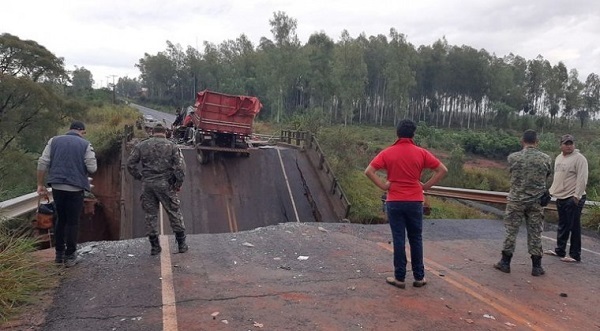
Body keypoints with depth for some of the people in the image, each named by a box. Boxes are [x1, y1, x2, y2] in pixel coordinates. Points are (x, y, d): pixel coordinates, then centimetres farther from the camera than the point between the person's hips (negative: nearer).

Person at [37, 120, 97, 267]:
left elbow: (42, 163, 3)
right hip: (76, 188, -3)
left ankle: (59, 254, 24)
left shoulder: (54, 141, 8)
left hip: (57, 186, 4)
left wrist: (40, 184, 7)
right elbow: (92, 168, -8)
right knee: (72, 222, 5)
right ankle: (70, 256, 10)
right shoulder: (85, 144, -2)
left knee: (60, 219, 17)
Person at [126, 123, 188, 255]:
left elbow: (130, 164, 4)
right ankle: (182, 244, 12)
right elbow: (180, 166, -7)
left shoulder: (141, 146, 8)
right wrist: (179, 183, 1)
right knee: (174, 213, 8)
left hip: (147, 184, 2)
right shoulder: (171, 146, 2)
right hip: (165, 184, -2)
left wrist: (139, 177, 12)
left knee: (150, 214, 10)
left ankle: (154, 246, 15)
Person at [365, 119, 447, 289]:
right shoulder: (421, 153, -2)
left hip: (394, 202, -1)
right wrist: (426, 186, 2)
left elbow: (369, 171, -12)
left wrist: (383, 186, -5)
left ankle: (399, 278, 11)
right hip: (415, 202, 1)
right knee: (416, 239, 12)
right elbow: (442, 170, -1)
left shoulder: (387, 153, -4)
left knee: (398, 239, 5)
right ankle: (419, 277, 19)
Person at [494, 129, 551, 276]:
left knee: (511, 232, 8)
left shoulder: (513, 157, -9)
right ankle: (536, 266, 15)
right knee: (535, 234, 9)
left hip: (516, 200, -1)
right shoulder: (546, 159, -5)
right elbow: (547, 177, 10)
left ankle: (505, 263, 14)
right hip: (536, 202, 1)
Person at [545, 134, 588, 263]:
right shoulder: (559, 158, 14)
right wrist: (552, 190, 20)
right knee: (562, 226, 17)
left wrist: (577, 196, -20)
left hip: (573, 198, -8)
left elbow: (582, 179, -17)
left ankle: (575, 255, 4)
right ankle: (560, 250, 28)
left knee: (574, 227, -3)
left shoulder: (579, 158, -11)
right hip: (561, 197, 8)